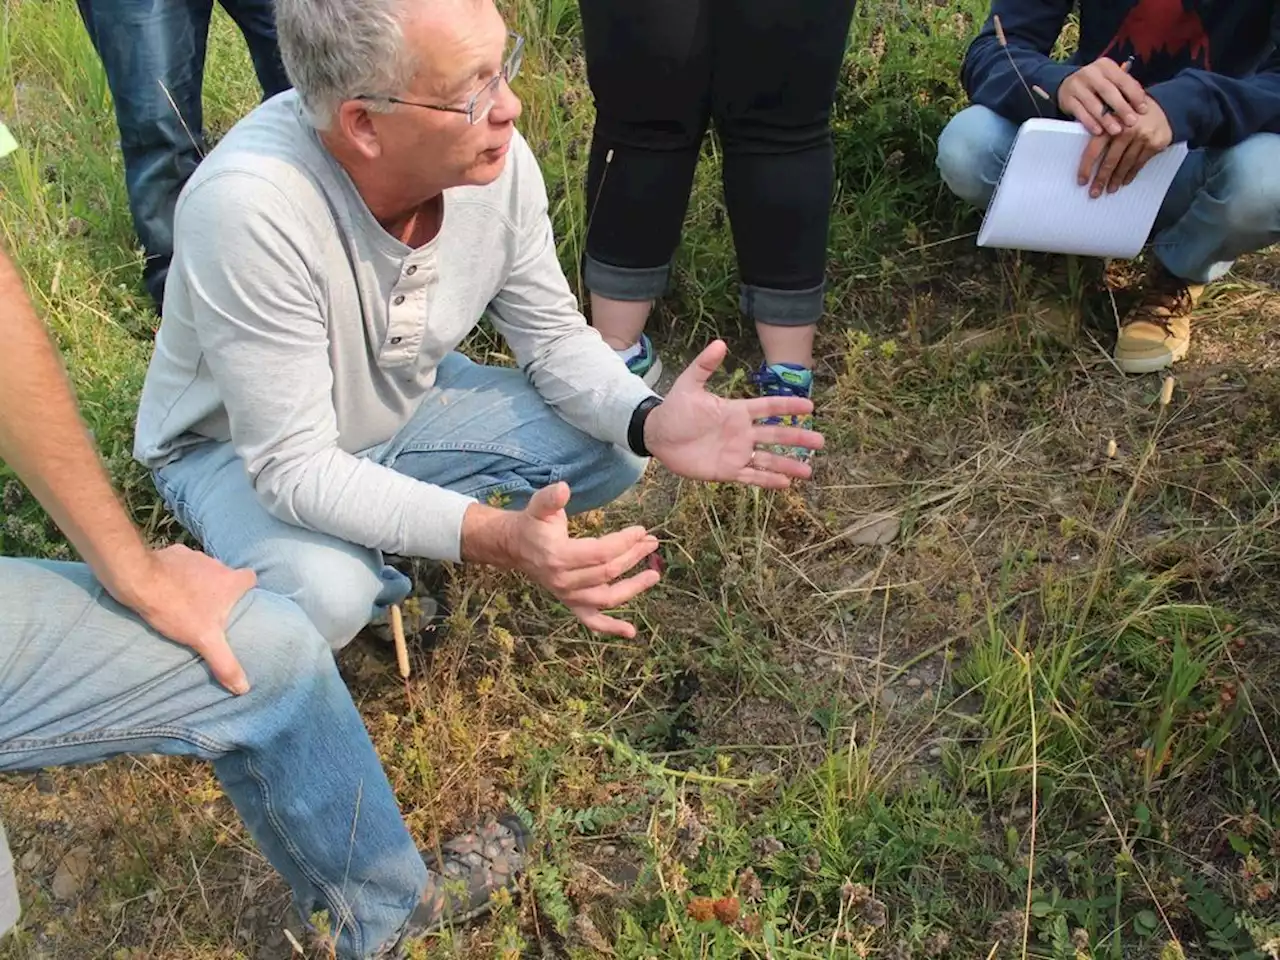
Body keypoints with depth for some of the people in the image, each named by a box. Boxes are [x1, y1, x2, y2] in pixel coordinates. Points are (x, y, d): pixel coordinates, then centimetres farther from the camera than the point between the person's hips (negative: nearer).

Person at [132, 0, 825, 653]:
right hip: (239, 447, -5)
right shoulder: (245, 207, -38)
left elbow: (553, 335, -9)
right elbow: (292, 466, -34)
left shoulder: (495, 157, -23)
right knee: (323, 596, -34)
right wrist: (494, 535, -46)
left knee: (609, 448, -10)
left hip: (407, 402, 5)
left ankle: (389, 542, 8)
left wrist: (649, 423, -29)